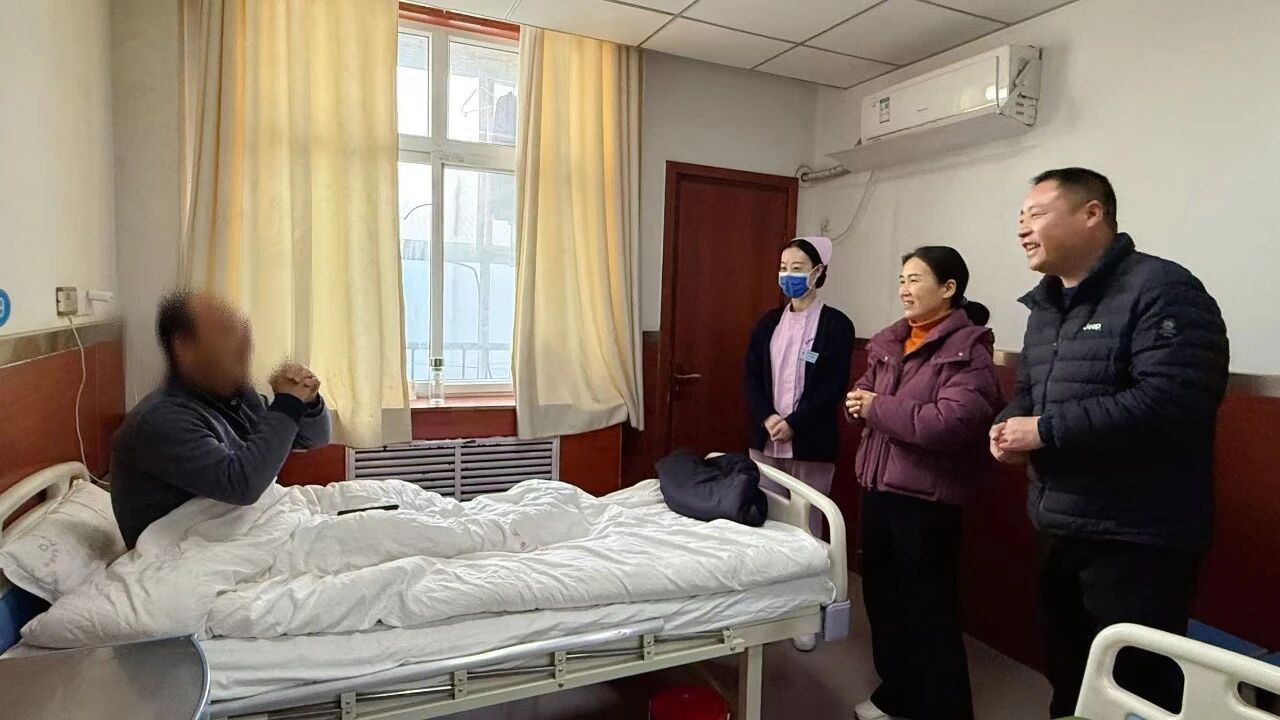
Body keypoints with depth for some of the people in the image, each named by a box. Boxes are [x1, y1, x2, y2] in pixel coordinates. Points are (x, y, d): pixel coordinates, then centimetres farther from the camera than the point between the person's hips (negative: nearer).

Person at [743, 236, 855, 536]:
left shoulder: (837, 324, -4)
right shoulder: (769, 321, 10)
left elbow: (834, 386, -9)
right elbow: (751, 376, 5)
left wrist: (793, 423, -16)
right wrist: (767, 417, -10)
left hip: (811, 442, -4)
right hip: (765, 439, 4)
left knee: (806, 524, 4)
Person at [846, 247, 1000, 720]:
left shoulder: (968, 349, -14)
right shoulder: (890, 341, 10)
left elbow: (951, 422, -27)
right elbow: (867, 391, 19)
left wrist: (877, 407, -19)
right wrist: (858, 401, -5)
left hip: (927, 496, -8)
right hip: (879, 485, 8)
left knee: (928, 608, 4)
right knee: (881, 593, 19)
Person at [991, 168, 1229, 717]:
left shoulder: (1162, 290, -15)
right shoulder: (1046, 305, 12)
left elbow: (1170, 401, -28)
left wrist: (1046, 431, -23)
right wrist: (1009, 427, -3)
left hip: (1137, 541, -8)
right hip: (1060, 533, 8)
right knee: (1067, 675, 23)